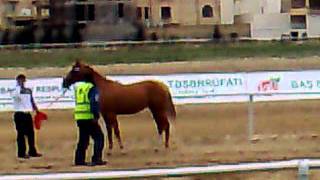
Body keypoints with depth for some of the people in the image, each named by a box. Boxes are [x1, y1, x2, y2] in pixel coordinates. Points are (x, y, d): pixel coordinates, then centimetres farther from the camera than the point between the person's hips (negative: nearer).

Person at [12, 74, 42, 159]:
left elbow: (32, 101, 19)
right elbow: (15, 95, -29)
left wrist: (36, 110, 13)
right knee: (21, 134, -4)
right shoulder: (16, 90, -6)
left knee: (31, 133, 9)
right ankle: (21, 153, 0)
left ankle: (32, 152, 18)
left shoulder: (29, 91, 11)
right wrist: (19, 86, -26)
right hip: (19, 114, -6)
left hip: (27, 114, 6)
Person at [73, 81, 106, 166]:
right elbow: (94, 103, -19)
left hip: (79, 117, 7)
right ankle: (96, 159, -6)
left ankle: (79, 160, 15)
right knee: (99, 137, 1)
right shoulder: (92, 88, -8)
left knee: (83, 139, 17)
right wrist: (96, 116, -20)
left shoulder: (78, 87, 14)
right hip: (89, 117, -7)